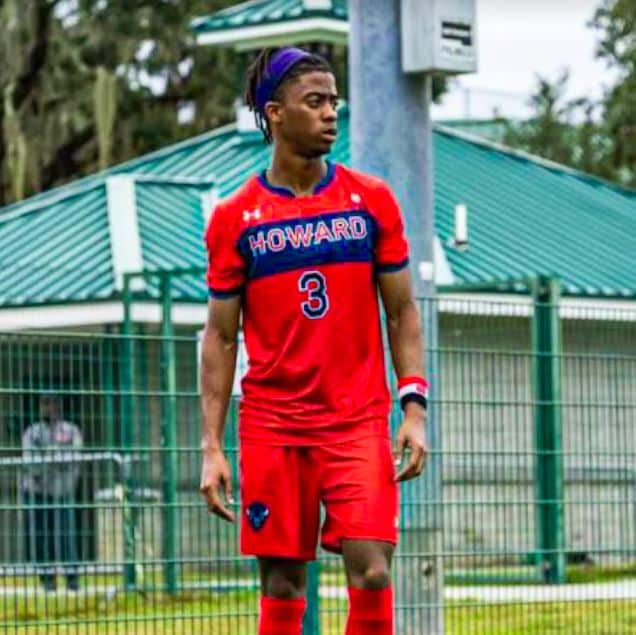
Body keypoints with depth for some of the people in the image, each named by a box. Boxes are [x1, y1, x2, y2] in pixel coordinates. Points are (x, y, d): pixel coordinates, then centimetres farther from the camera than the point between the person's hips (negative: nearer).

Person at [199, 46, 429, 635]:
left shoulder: (372, 200, 5)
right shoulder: (234, 218, 2)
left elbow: (402, 311, 9)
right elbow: (220, 336, 5)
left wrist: (414, 408, -3)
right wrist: (212, 447, -1)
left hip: (359, 420, 0)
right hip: (272, 426, 0)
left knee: (371, 572, -12)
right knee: (281, 586, 2)